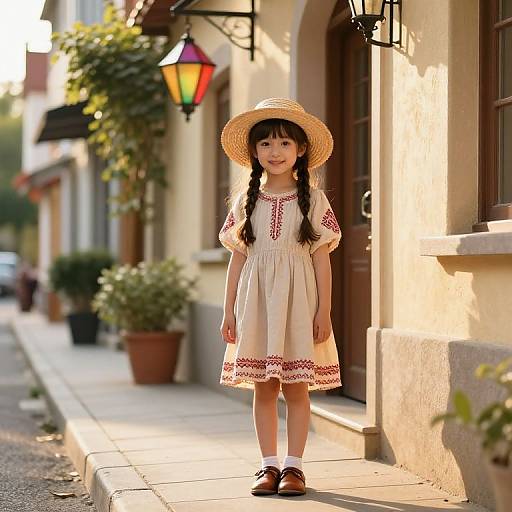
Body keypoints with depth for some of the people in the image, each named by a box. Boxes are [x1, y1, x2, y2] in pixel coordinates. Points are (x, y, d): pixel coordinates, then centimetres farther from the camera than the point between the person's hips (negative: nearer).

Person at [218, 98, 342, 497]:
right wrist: (229, 311, 6)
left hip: (297, 299, -2)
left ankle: (294, 465, 9)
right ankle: (269, 465, 14)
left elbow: (321, 258, 0)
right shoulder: (246, 201, 8)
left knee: (296, 385, 0)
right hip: (256, 299, 2)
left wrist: (324, 310, -5)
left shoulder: (312, 199, 2)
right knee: (263, 386, 5)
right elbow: (238, 258, 9)